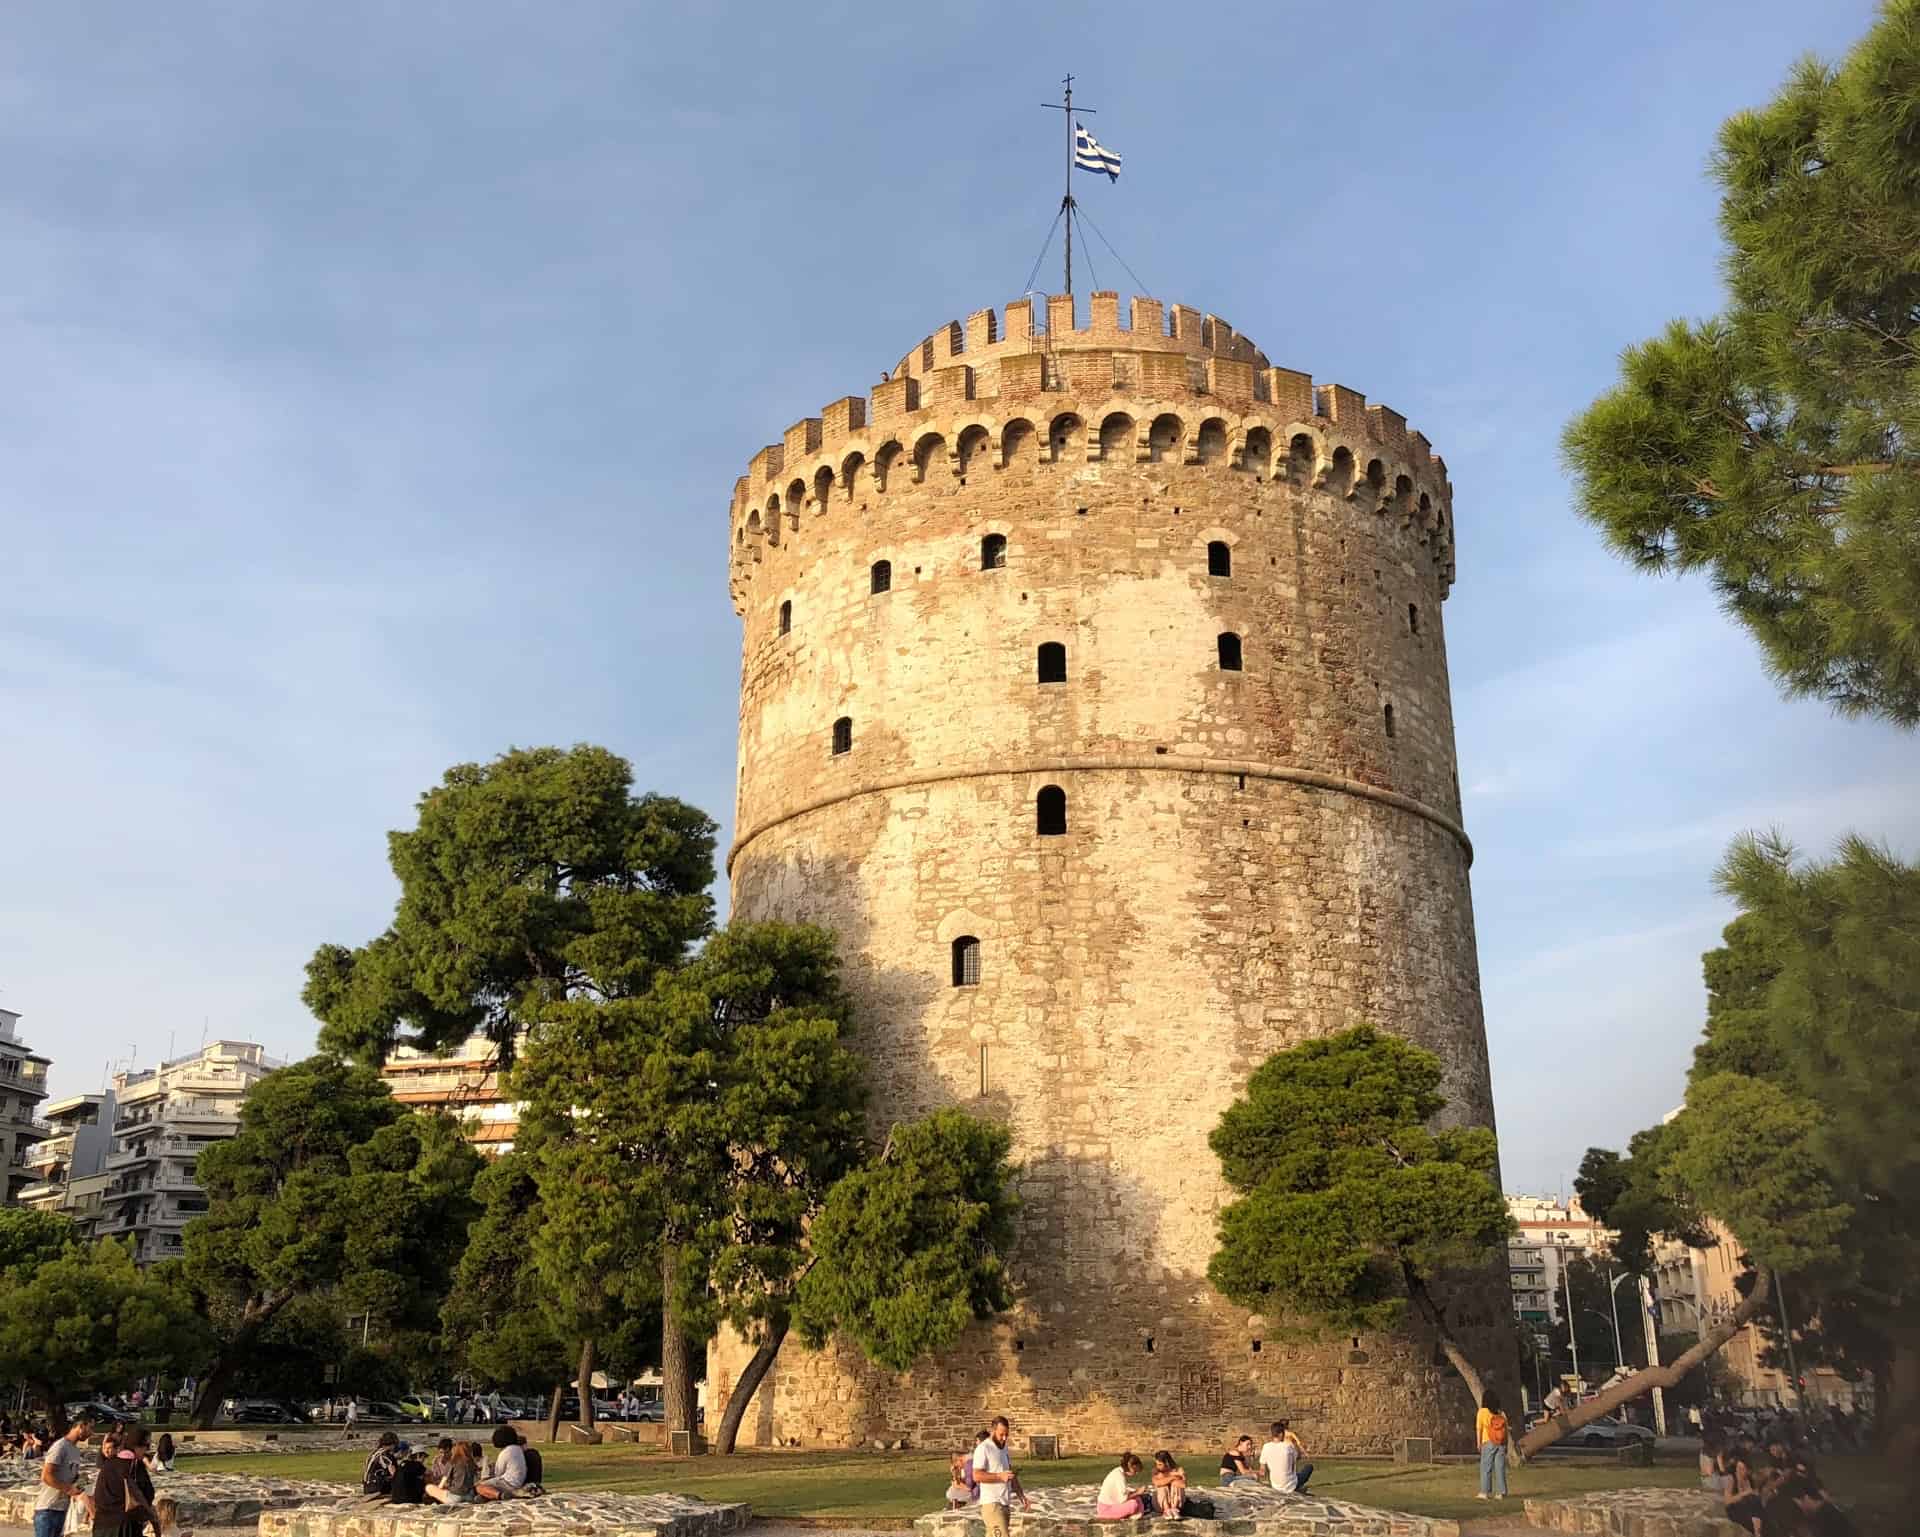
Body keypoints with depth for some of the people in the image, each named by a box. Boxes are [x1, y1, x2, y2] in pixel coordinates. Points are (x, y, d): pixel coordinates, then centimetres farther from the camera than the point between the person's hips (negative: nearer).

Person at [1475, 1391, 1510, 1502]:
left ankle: (1484, 1492, 2)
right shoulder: (1501, 1413, 6)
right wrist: (1506, 1445, 12)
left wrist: (1478, 1443, -1)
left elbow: (1479, 1428, -6)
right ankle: (1500, 1492, 6)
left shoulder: (1482, 1412, -4)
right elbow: (1506, 1429, 6)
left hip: (1488, 1443, -3)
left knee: (1486, 1468, 2)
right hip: (1501, 1443, 3)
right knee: (1500, 1468, 7)